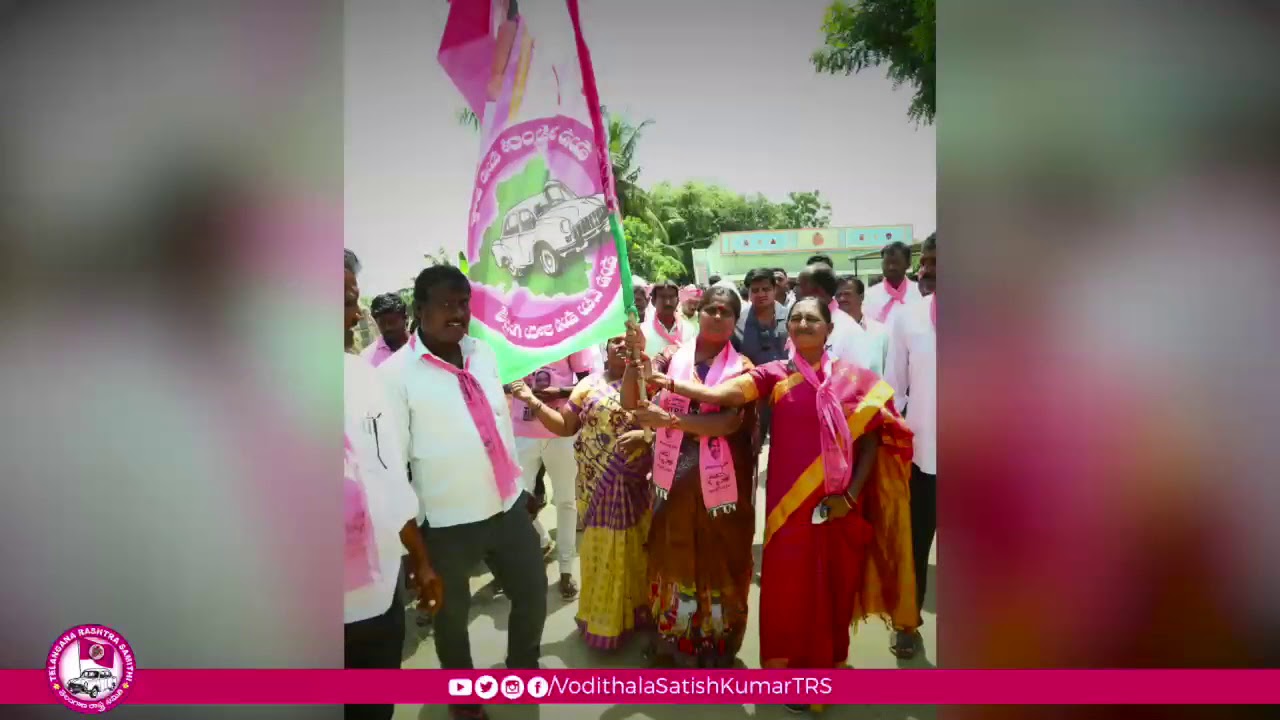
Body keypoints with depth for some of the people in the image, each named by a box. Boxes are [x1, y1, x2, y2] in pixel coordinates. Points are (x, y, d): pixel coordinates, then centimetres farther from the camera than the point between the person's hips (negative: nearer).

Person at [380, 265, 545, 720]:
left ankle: (524, 670, 47)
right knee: (453, 613, 17)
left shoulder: (484, 354, 3)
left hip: (509, 505, 5)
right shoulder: (396, 373, -15)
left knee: (533, 594, 19)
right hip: (448, 522, -5)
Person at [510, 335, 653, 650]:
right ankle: (603, 620, 20)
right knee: (602, 551, 6)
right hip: (599, 486, 0)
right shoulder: (590, 384, 5)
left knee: (635, 551, 9)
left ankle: (635, 612, 26)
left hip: (637, 485, 0)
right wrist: (532, 400, -5)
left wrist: (645, 434, -22)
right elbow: (564, 426, 5)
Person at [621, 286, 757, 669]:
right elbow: (630, 400, -7)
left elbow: (729, 423, -18)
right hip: (675, 477, 2)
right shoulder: (673, 356, 2)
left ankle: (716, 646, 27)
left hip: (720, 480, -2)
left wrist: (669, 419, -25)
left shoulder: (741, 367, -3)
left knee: (718, 562, 10)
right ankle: (671, 640, 31)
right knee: (673, 558, 13)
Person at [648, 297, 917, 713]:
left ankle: (828, 664, 32)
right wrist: (670, 384, -27)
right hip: (791, 503, -2)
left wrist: (852, 494, -4)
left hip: (840, 505, 2)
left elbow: (872, 439, 6)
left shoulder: (857, 379, 4)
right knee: (789, 587, 1)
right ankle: (790, 669, 20)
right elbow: (718, 394, -13)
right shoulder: (775, 375, 0)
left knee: (835, 587, 11)